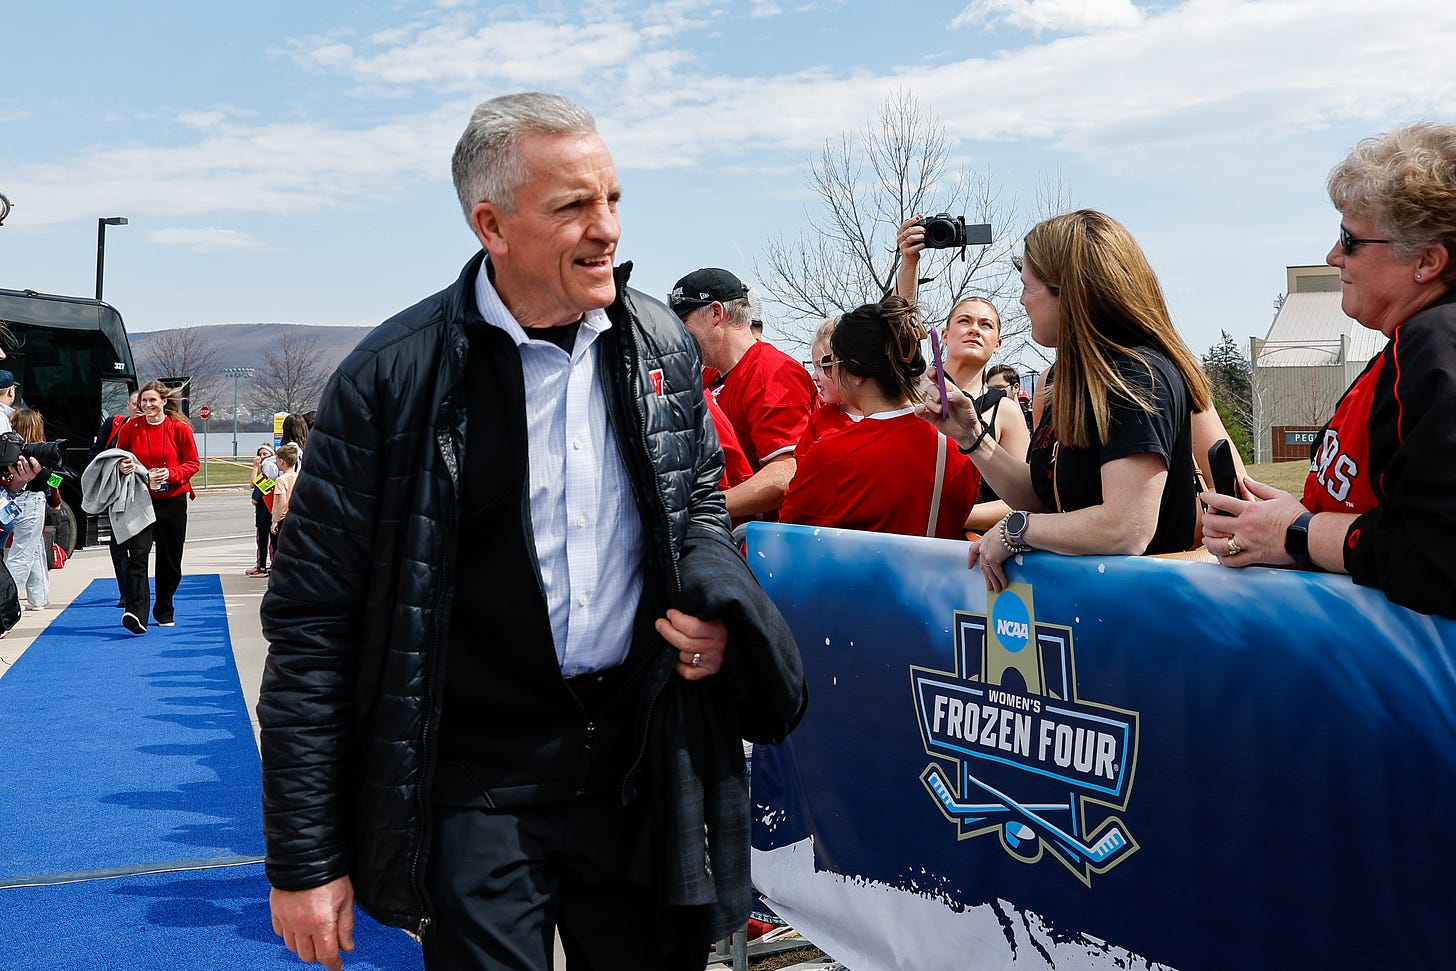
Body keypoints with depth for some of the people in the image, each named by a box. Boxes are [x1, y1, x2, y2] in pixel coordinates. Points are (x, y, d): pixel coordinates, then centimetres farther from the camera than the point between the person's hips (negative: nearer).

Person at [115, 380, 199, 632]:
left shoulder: (180, 428, -3)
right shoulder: (130, 428, 1)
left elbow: (193, 463, 0)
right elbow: (119, 459, 12)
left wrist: (170, 474, -18)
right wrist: (123, 468, -11)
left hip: (172, 500, 0)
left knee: (170, 560, 10)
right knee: (137, 555, -16)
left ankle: (164, 612, 28)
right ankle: (136, 615, -25)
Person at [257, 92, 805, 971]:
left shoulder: (663, 346, 1)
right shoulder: (394, 378, -13)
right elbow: (312, 622, -9)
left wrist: (714, 599, -4)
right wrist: (304, 858, -8)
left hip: (646, 771, 4)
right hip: (480, 793, -4)